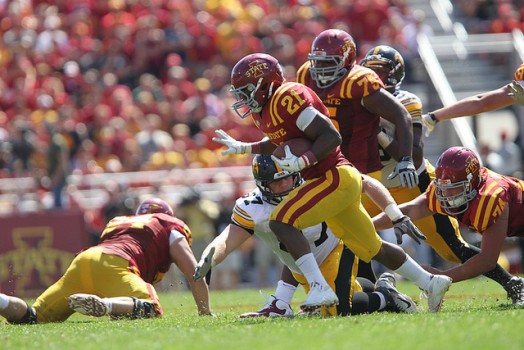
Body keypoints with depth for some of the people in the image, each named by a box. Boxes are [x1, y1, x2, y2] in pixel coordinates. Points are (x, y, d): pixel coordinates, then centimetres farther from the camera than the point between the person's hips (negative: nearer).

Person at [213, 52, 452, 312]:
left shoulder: (286, 97, -16)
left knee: (281, 221, -20)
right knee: (372, 248, 17)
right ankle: (431, 283, 28)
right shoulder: (265, 111, 14)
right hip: (335, 181, 10)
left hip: (334, 177, -10)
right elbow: (278, 144, 35)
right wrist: (242, 148, 34)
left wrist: (303, 161, -27)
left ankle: (320, 288, -26)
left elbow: (331, 136, -19)